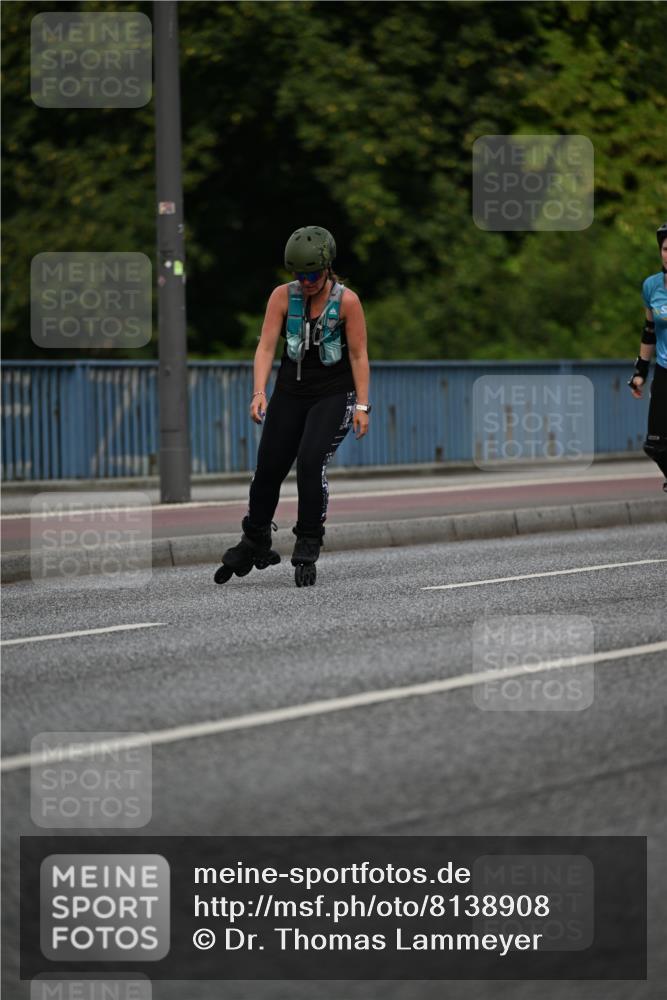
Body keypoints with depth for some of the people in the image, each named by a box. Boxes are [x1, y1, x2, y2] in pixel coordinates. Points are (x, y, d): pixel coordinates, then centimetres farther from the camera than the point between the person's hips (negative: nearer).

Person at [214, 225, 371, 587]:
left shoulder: (346, 300, -12)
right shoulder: (283, 296, -6)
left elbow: (358, 355, -8)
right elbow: (266, 346, -9)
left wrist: (362, 405, -12)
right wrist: (260, 391, -22)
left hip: (333, 395, -3)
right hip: (291, 391, 3)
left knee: (311, 461, -22)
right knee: (268, 469, 5)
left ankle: (307, 549, -10)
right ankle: (254, 544, 27)